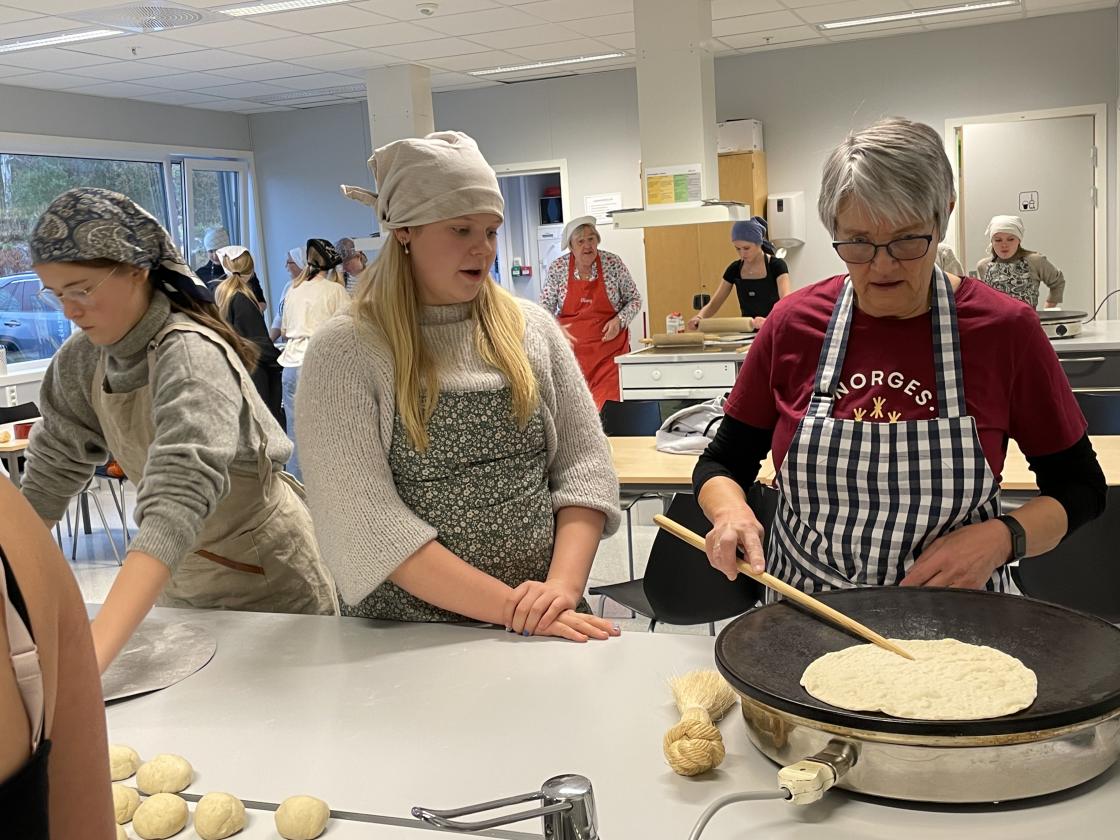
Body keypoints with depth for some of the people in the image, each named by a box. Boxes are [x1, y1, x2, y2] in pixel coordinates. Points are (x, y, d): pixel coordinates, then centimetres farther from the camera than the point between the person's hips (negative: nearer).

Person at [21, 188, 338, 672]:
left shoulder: (190, 355, -30)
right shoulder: (81, 360, -7)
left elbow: (179, 497, -43)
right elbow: (53, 470, 2)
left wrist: (92, 651, -53)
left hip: (264, 580, -6)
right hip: (178, 579, 6)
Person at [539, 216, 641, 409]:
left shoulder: (613, 263, 0)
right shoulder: (558, 268, 1)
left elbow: (634, 299, 9)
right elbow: (545, 307, 6)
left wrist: (619, 320, -9)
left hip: (609, 348, -1)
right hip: (571, 348, 1)